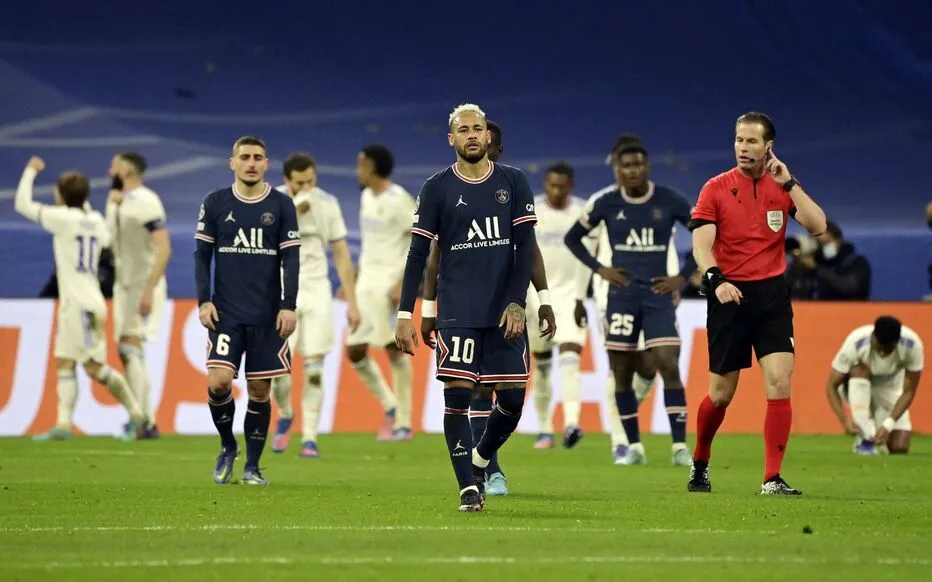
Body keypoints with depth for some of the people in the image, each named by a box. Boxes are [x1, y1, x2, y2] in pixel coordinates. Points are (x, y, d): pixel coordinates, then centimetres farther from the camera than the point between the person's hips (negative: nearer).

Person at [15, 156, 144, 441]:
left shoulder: (64, 218, -11)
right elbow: (106, 240, 32)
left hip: (82, 305, -9)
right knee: (64, 362, 8)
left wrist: (30, 172, 8)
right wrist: (83, 202, 33)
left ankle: (137, 414, -6)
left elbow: (23, 204, -7)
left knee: (94, 366, -7)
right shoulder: (95, 220, 10)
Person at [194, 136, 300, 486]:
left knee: (260, 389, 2)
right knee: (219, 381, -13)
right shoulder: (215, 203, 4)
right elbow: (202, 255, 7)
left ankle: (252, 466, 13)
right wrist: (203, 301, -3)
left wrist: (288, 306, -6)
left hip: (268, 316, 0)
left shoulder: (281, 205, 3)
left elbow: (290, 259, 2)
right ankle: (228, 447, 12)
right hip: (225, 313, 0)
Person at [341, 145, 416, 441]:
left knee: (394, 349, -7)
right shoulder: (367, 196, 14)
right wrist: (353, 280, 21)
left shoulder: (399, 200, -12)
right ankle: (390, 408, 18)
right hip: (366, 283, 8)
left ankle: (404, 423, -1)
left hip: (390, 282, -8)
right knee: (354, 351, 5)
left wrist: (402, 283, -21)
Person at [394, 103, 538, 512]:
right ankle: (469, 487, -2)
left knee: (512, 397, 0)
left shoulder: (514, 183, 6)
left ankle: (480, 459, 26)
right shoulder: (437, 188, 2)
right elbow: (418, 254, 2)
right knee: (457, 394, -8)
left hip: (505, 310, 2)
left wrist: (516, 303, -7)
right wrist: (405, 314, -4)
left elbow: (525, 248, 3)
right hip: (457, 311, -2)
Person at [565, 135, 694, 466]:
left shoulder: (670, 202, -3)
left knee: (669, 367, -13)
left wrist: (683, 278, -2)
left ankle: (680, 447, -10)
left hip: (658, 294, -2)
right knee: (621, 373, 3)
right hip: (621, 296, 2)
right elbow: (572, 238, 13)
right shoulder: (607, 204, 0)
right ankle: (634, 448, 13)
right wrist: (599, 269, 1)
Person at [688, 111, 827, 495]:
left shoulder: (783, 186, 5)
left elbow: (818, 227, -8)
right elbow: (701, 245, -9)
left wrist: (789, 183, -13)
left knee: (779, 382, -14)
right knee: (721, 394, 5)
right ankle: (699, 464, 31)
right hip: (729, 295, -1)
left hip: (772, 294, 1)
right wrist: (716, 279, -28)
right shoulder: (716, 189, -1)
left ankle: (772, 479, -10)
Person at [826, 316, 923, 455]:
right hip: (857, 388, -1)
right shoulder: (855, 344, -32)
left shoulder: (913, 345, -28)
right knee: (860, 369, -37)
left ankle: (877, 436, 17)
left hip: (889, 390, 1)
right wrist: (845, 420, -37)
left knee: (899, 448, -19)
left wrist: (888, 425, -30)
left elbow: (908, 392, -20)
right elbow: (832, 386, -24)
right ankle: (864, 437, -31)